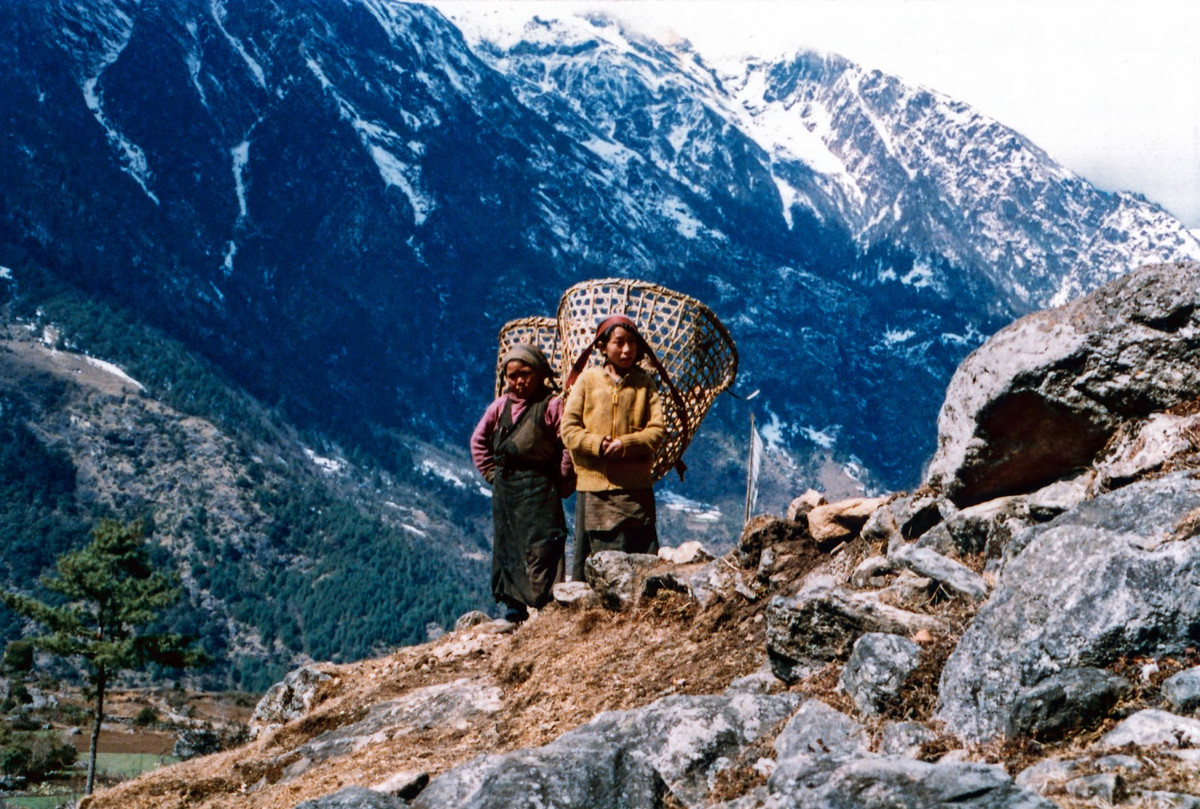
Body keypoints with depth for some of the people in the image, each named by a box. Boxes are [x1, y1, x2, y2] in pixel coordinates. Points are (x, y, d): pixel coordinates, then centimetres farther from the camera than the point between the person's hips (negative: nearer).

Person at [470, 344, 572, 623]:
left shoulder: (552, 405, -8)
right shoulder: (501, 405, 9)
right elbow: (478, 440, 19)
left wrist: (560, 482, -8)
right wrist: (491, 472, 12)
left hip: (538, 487, -6)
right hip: (504, 488, 6)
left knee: (541, 547, -8)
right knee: (506, 545, 10)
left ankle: (546, 606, -6)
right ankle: (514, 605, 19)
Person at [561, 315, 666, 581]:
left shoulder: (644, 383, 10)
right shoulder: (587, 380, 7)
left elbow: (658, 430, 1)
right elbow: (569, 429, 2)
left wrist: (625, 444, -14)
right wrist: (597, 444, -15)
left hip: (635, 488, 0)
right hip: (594, 486, 0)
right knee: (589, 562, 1)